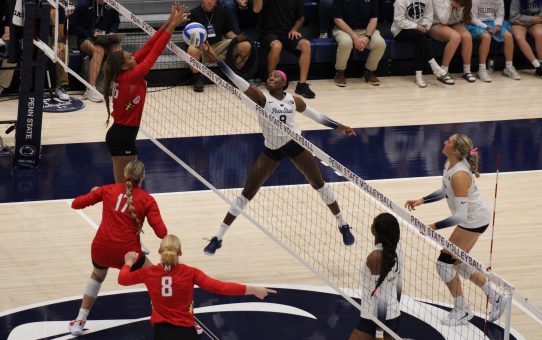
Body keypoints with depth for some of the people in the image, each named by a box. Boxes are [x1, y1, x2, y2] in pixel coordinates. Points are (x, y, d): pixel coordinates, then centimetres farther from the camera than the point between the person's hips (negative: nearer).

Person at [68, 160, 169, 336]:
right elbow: (162, 232, -8)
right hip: (127, 252, -3)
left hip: (102, 248, 3)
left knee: (97, 276, 34)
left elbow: (76, 204, 9)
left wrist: (94, 193, 28)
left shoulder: (108, 190, 6)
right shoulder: (147, 200, 0)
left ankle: (79, 321, 36)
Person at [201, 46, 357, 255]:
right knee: (247, 193, -3)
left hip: (295, 145, 2)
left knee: (319, 184, 10)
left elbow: (314, 115, 14)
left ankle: (343, 225, 32)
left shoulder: (293, 100, -3)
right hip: (272, 151, -2)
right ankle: (218, 238, 3)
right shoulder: (261, 97, -13)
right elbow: (238, 81, -26)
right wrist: (217, 61, -38)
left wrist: (338, 127, 15)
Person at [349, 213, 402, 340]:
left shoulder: (376, 257, -21)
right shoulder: (397, 250, 1)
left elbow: (379, 293, -21)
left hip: (374, 317, -8)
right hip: (393, 315, 8)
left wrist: (380, 329, -18)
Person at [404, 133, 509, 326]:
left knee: (444, 264, -2)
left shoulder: (459, 175, -32)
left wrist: (434, 227, -33)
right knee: (458, 263, 19)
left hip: (473, 221, -10)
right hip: (473, 218, 10)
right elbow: (446, 191, 14)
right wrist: (422, 201, 5)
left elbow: (460, 215, -32)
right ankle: (496, 297, 30)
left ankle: (462, 311, 14)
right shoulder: (450, 163, -3)